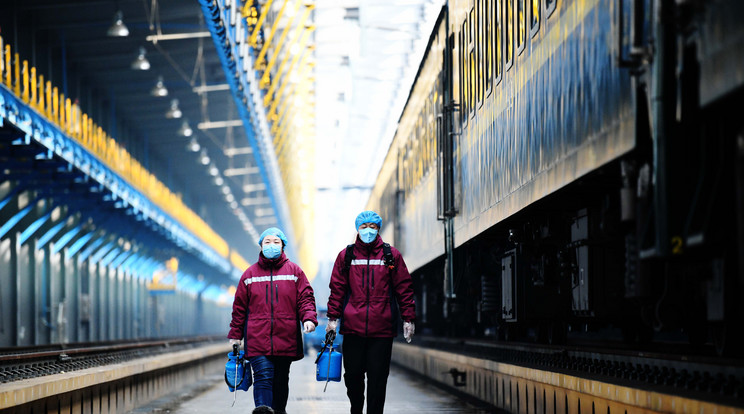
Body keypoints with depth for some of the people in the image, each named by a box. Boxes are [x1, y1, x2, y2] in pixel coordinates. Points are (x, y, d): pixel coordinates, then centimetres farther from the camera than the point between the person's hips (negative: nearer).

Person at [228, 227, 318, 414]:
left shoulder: (294, 271, 8)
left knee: (281, 380, 10)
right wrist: (235, 335, 11)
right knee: (263, 377, -13)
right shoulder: (250, 274, 9)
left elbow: (305, 298, 3)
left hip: (286, 340, 1)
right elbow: (239, 306, 13)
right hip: (258, 338, -1)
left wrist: (309, 318, -16)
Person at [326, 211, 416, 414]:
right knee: (353, 374, 7)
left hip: (382, 328, -1)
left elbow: (404, 288, 7)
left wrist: (408, 318, 2)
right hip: (353, 327, 1)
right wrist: (333, 317, 2)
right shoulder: (346, 255, 8)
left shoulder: (391, 255, 7)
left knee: (377, 378, -1)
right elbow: (337, 288, 9)